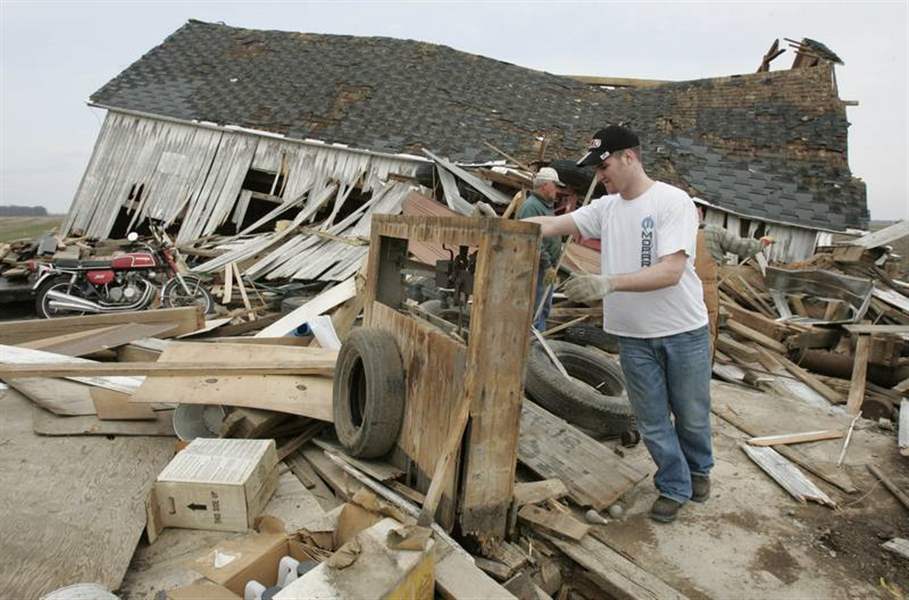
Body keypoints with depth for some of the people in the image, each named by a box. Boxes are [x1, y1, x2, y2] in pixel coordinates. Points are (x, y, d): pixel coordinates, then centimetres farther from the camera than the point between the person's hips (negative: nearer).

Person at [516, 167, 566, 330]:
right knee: (534, 311, -7)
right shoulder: (531, 206, -16)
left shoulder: (546, 205, 18)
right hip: (537, 269, -11)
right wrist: (547, 265, -21)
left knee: (544, 309, 17)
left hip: (548, 269, 11)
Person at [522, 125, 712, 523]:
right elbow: (552, 225, -6)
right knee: (652, 421, 13)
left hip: (683, 331, -3)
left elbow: (671, 271, -26)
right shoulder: (605, 208, 1)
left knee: (691, 415, 17)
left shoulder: (673, 202, -16)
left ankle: (699, 468, 46)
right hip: (633, 336, 4)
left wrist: (608, 283, -38)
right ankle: (674, 486, 34)